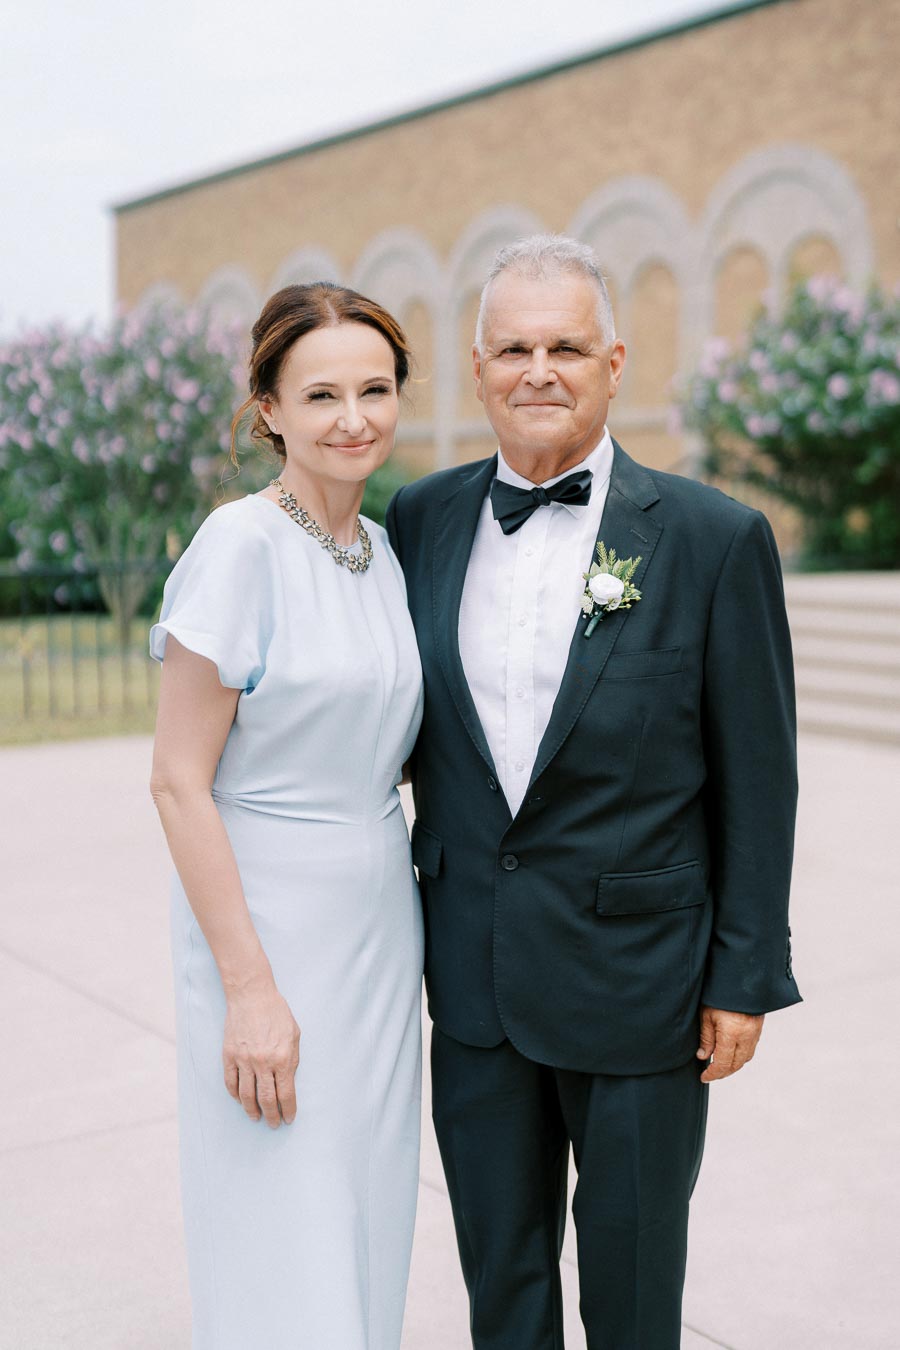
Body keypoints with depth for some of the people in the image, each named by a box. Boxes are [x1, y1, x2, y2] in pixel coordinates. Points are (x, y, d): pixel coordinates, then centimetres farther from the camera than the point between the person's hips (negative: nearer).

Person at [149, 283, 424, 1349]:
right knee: (285, 1258, 4)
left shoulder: (387, 549, 6)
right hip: (264, 921, -7)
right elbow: (179, 781, -16)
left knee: (366, 1229, 18)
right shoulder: (242, 544, -15)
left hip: (381, 920, 7)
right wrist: (250, 987, -18)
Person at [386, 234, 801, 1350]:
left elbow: (757, 776, -6)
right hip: (473, 965, 3)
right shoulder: (421, 520, 1)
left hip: (636, 967, -3)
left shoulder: (713, 538, -9)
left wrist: (747, 975, -6)